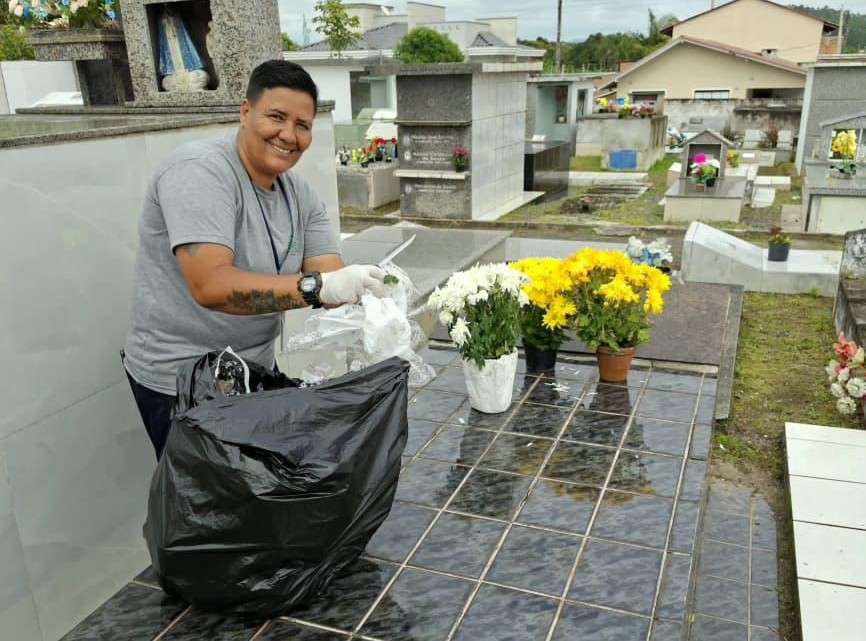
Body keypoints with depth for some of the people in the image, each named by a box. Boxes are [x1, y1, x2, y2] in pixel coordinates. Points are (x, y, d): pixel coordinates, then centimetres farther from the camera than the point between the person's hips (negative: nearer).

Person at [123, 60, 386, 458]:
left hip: (255, 370, 7)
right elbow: (211, 286, -32)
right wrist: (318, 287, -40)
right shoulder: (199, 171, -20)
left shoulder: (300, 194, 2)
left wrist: (359, 289, -30)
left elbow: (331, 278, -7)